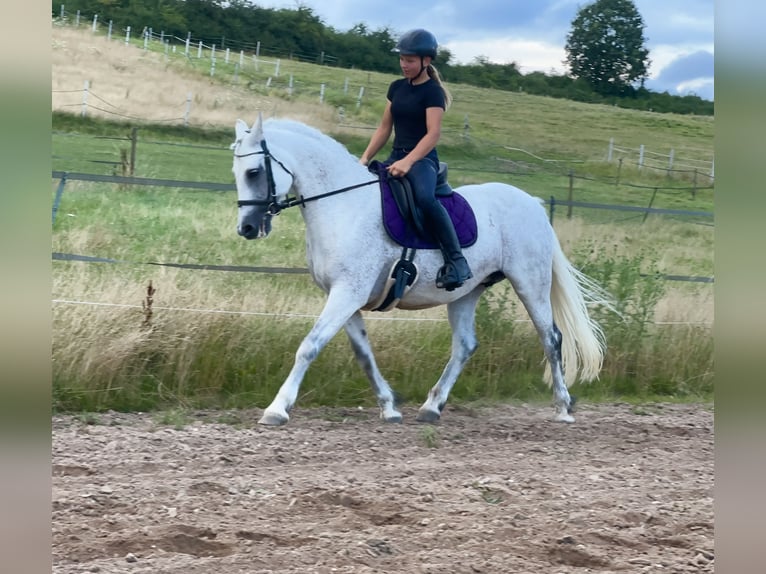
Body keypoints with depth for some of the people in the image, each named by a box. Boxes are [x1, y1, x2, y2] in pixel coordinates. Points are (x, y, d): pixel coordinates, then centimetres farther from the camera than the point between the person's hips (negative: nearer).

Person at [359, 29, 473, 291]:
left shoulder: (433, 92, -8)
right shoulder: (397, 88, 12)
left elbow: (433, 133, -18)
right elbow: (384, 128, 17)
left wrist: (408, 161, -31)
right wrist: (365, 158, 6)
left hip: (422, 159, -8)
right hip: (396, 157, 8)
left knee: (425, 198, -37)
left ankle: (457, 262, -33)